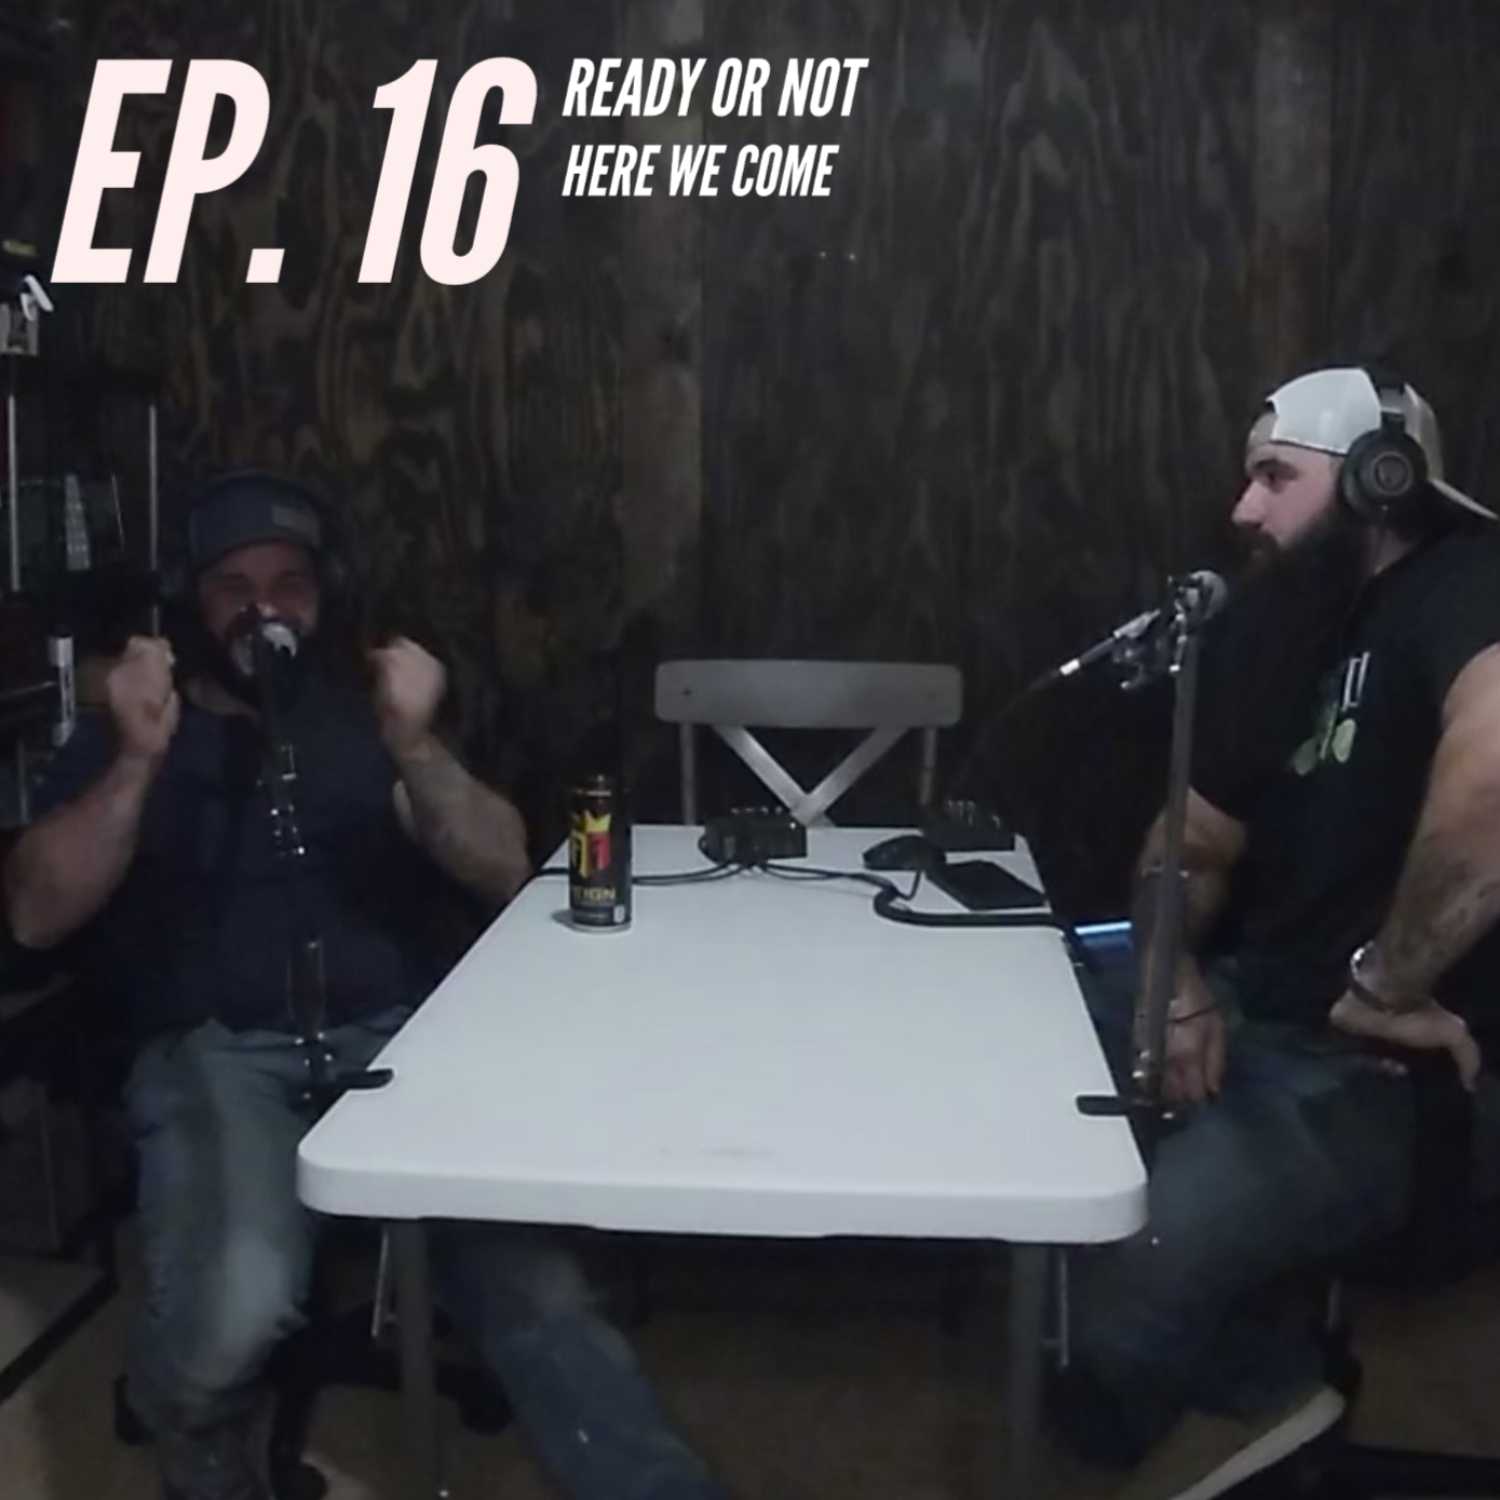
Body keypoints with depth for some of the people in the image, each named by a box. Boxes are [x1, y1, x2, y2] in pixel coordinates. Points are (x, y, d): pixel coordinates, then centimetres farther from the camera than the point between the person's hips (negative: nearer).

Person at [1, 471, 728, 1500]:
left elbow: (504, 874, 5)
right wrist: (138, 760, -11)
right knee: (237, 1301, -29)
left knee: (527, 1278, -26)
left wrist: (414, 747, -11)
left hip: (396, 1032, 1)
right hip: (216, 1053, -1)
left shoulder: (364, 720, 18)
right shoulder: (123, 738, 16)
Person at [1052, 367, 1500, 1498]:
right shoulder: (1280, 625, 11)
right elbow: (1192, 846, 16)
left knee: (1114, 1271, -26)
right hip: (1250, 1012, 9)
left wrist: (1386, 986, -28)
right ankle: (1239, 1369, 12)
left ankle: (1261, 1376, 10)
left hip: (1379, 1074, -9)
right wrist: (1178, 983, -3)